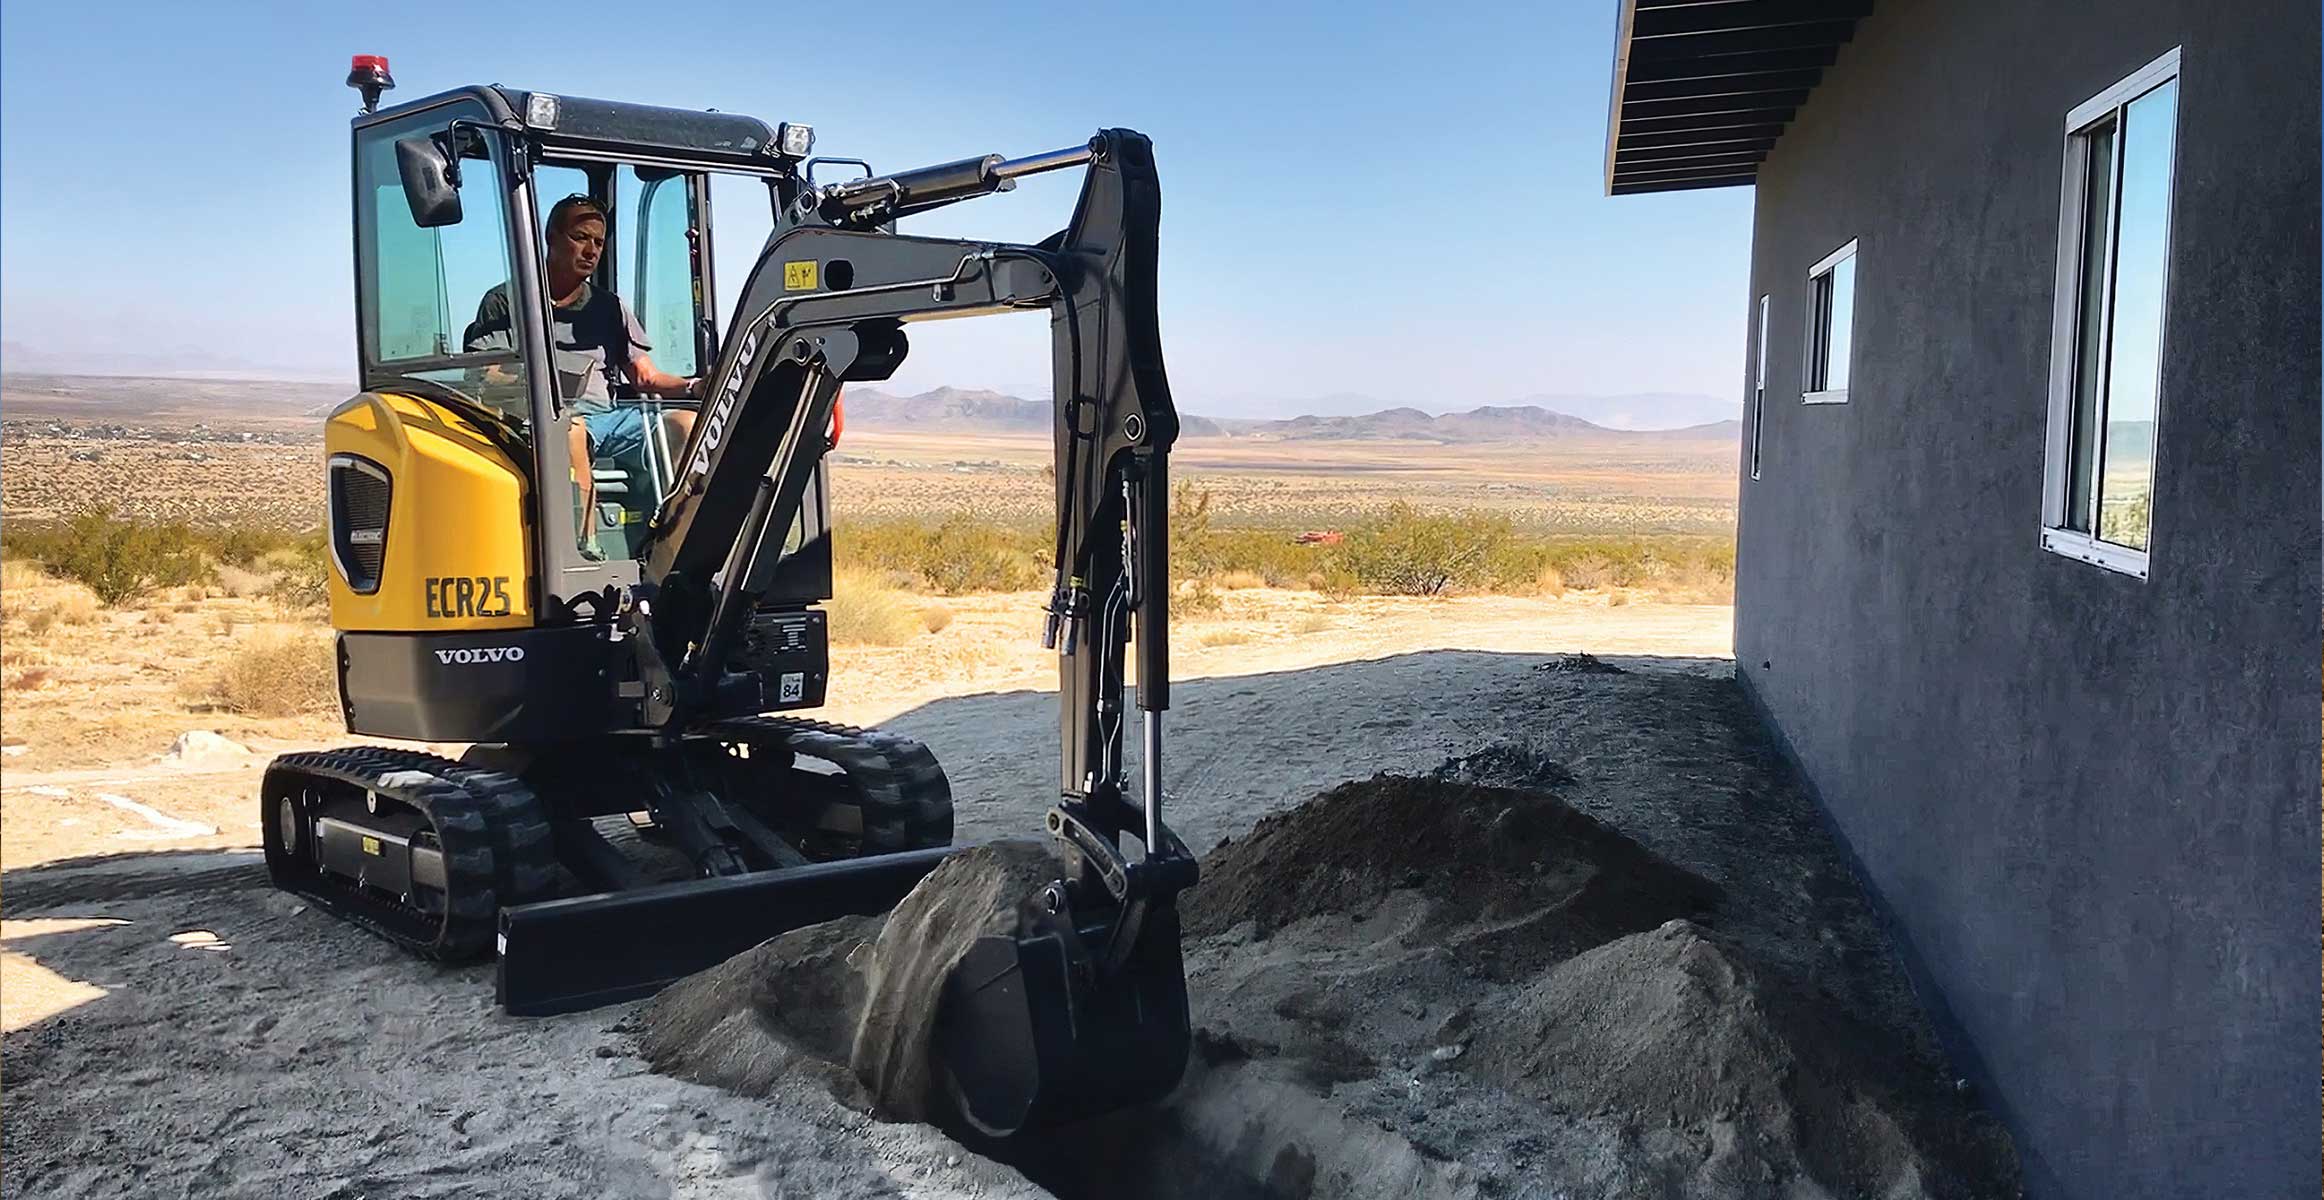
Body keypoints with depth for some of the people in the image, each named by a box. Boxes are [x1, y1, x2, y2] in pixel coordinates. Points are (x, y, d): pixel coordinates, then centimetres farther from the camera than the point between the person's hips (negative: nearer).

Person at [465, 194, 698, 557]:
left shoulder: (610, 308, 26)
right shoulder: (506, 302, 15)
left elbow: (645, 376, 19)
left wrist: (691, 385, -2)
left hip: (606, 416, 4)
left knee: (686, 423, -22)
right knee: (570, 428, -41)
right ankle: (585, 547, -48)